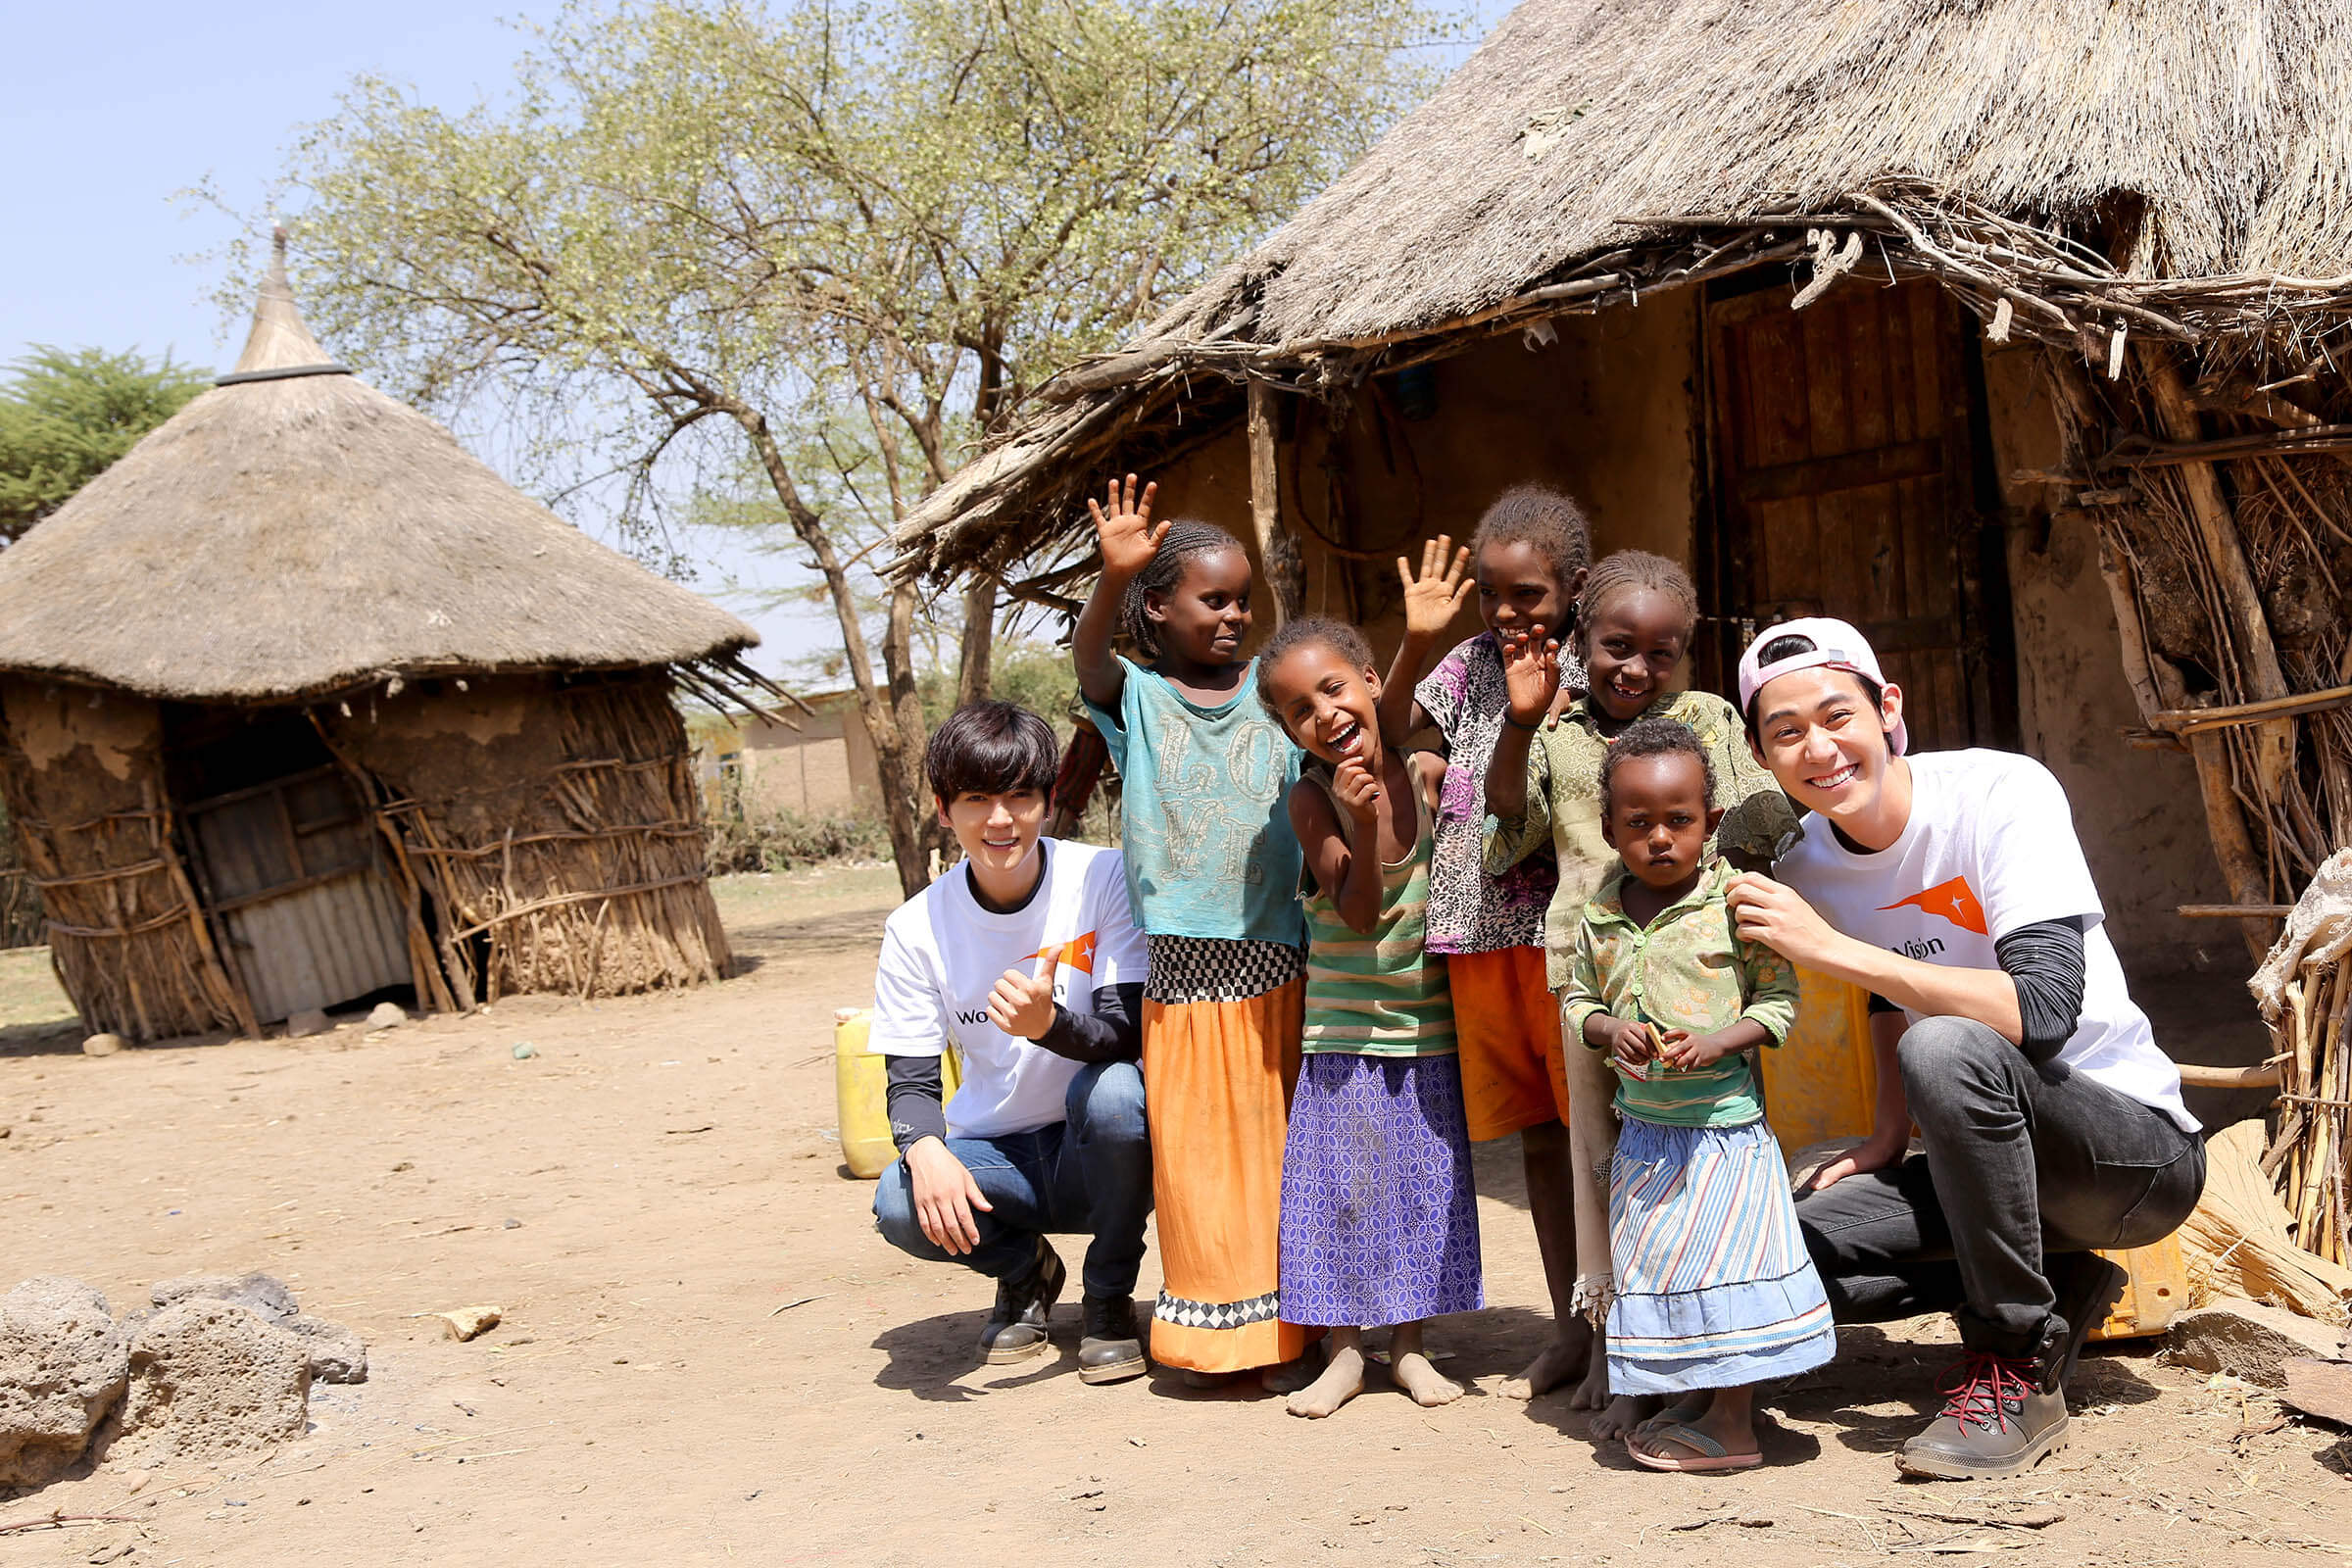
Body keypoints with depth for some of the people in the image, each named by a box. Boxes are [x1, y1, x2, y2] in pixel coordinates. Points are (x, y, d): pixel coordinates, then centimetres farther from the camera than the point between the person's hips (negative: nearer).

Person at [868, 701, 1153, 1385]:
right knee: (901, 1205, -29)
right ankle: (1025, 1272, 8)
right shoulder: (917, 928, -6)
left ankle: (1109, 1298, -6)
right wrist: (926, 1150, -30)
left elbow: (1130, 1037, -17)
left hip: (1094, 1153, -1)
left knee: (1111, 1091, -35)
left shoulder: (1103, 879, -12)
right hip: (995, 1156, 2)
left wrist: (1049, 1023, -40)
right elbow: (911, 1079, -6)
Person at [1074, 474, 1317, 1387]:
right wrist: (1112, 577, -38)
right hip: (1178, 959, -1)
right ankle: (1212, 1332, 18)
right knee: (1193, 1150, 5)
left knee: (1276, 1142, 8)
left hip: (1273, 954, 1)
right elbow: (1089, 659, -19)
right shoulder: (1137, 697, 1)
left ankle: (1285, 1328, 19)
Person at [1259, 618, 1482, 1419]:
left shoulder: (1427, 774, -7)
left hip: (1428, 1022, 2)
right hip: (1344, 1029, -2)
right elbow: (1359, 916, -17)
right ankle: (1344, 1348, 14)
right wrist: (1365, 821, -31)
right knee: (1340, 1181, 1)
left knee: (1425, 1182, 8)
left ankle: (1408, 1342, 22)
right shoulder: (1313, 799, -12)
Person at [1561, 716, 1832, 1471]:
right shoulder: (1600, 915, 3)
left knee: (1725, 1258, -1)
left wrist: (1717, 1042, -21)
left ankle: (1733, 1422, 9)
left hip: (1722, 1117, -5)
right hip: (1643, 1121, 5)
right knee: (1654, 1260, 12)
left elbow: (1779, 997, -6)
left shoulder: (1736, 901, -10)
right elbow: (1576, 998, 12)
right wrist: (1608, 1028, -10)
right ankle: (1692, 1400, 28)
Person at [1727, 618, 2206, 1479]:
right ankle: (2056, 1294, 5)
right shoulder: (1807, 868, -1)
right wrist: (1883, 1144, -3)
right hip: (1996, 1154, 6)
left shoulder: (2003, 794, -19)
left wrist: (1832, 947, -31)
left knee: (1948, 1048, -36)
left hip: (2143, 1148, -6)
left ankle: (2018, 1374, -18)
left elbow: (2044, 1011, -31)